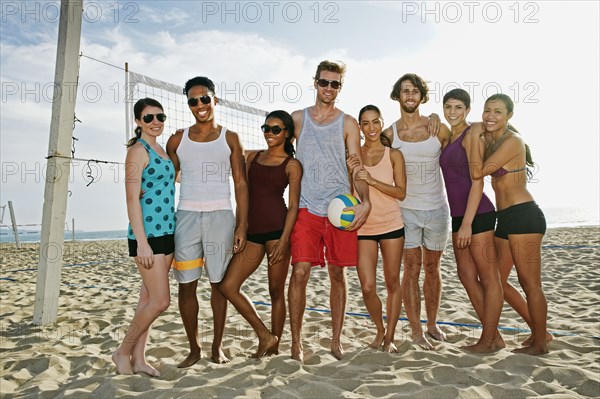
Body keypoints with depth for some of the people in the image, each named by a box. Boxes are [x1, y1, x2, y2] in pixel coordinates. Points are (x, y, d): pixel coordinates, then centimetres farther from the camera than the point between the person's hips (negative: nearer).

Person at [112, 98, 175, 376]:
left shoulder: (161, 150, 16)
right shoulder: (138, 150, -9)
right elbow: (132, 199, -15)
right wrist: (141, 242, -20)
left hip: (166, 232, 8)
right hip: (148, 234, -8)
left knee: (149, 298, 11)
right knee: (160, 301, -6)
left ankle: (138, 358, 21)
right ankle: (123, 352, 14)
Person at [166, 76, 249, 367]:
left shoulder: (230, 139, 6)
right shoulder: (177, 140, 11)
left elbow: (241, 185, 3)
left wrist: (242, 226, -4)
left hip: (220, 217, -1)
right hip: (186, 216, 2)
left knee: (219, 284, 4)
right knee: (186, 285, 2)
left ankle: (217, 347, 17)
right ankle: (193, 348, 17)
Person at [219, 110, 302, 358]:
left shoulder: (291, 165, 2)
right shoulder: (252, 157, 16)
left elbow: (293, 205, -5)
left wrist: (283, 240, -15)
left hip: (277, 229, -5)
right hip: (252, 232, 5)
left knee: (276, 291, 3)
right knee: (227, 286, -4)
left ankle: (274, 347, 20)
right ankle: (265, 335, 9)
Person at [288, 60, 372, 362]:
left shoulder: (347, 123, 10)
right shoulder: (297, 119, 12)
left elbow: (357, 166, 5)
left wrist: (365, 201, -9)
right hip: (306, 208, 0)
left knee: (338, 274, 6)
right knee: (300, 272, -8)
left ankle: (336, 340, 20)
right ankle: (296, 342, 6)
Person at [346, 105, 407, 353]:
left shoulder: (394, 155, 0)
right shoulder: (353, 155, 3)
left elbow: (401, 192, -7)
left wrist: (372, 180, -19)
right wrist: (350, 173, -13)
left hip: (391, 226, 0)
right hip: (363, 228, 1)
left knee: (392, 283, 8)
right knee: (367, 288, -3)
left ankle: (390, 336, 24)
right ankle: (380, 329, 25)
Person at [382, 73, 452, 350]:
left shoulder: (439, 129, 0)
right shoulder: (389, 134, -2)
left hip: (437, 209, 2)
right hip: (405, 210, -1)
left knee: (433, 268, 12)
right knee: (412, 269, 1)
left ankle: (432, 323, 29)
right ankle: (416, 330, 13)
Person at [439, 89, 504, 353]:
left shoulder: (471, 135, -8)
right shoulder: (449, 138, 16)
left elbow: (477, 181, -14)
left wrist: (467, 223, -18)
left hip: (477, 215, -9)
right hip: (459, 215, 10)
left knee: (489, 279, 3)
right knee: (466, 275, 13)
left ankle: (488, 340, 15)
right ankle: (495, 337, 25)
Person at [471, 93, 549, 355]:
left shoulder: (512, 141, -13)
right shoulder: (491, 140, 13)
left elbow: (478, 172, -18)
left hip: (523, 216, -9)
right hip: (506, 219, 9)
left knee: (530, 283, 1)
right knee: (496, 282, 14)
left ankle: (540, 344, 18)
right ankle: (539, 330, 29)